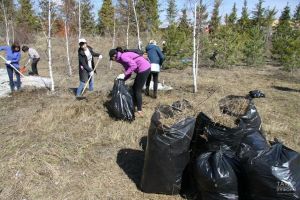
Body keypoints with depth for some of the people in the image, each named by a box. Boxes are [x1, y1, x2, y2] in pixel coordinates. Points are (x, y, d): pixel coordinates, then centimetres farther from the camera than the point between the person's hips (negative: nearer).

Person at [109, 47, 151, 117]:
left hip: (144, 68, -10)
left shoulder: (123, 56, -12)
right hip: (144, 68, 10)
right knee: (134, 88, 16)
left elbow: (133, 65, -22)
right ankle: (134, 105, 28)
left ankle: (139, 111, 8)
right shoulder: (122, 58, 17)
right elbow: (129, 71, 16)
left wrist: (124, 74, -17)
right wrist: (122, 79, 6)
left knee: (137, 90, -2)